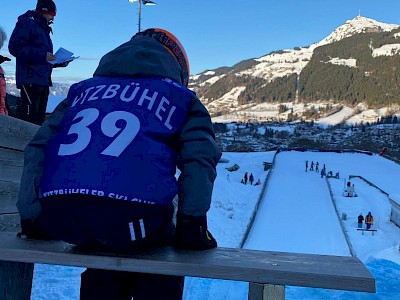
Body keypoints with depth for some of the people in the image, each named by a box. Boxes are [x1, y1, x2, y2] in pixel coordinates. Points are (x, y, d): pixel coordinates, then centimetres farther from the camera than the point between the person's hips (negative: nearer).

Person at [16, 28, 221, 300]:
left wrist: (31, 217, 22)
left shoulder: (85, 89, 25)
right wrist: (193, 225, -1)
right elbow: (199, 158, -1)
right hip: (130, 227, -4)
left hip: (61, 223, 4)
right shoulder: (179, 97, 16)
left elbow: (39, 147, 19)